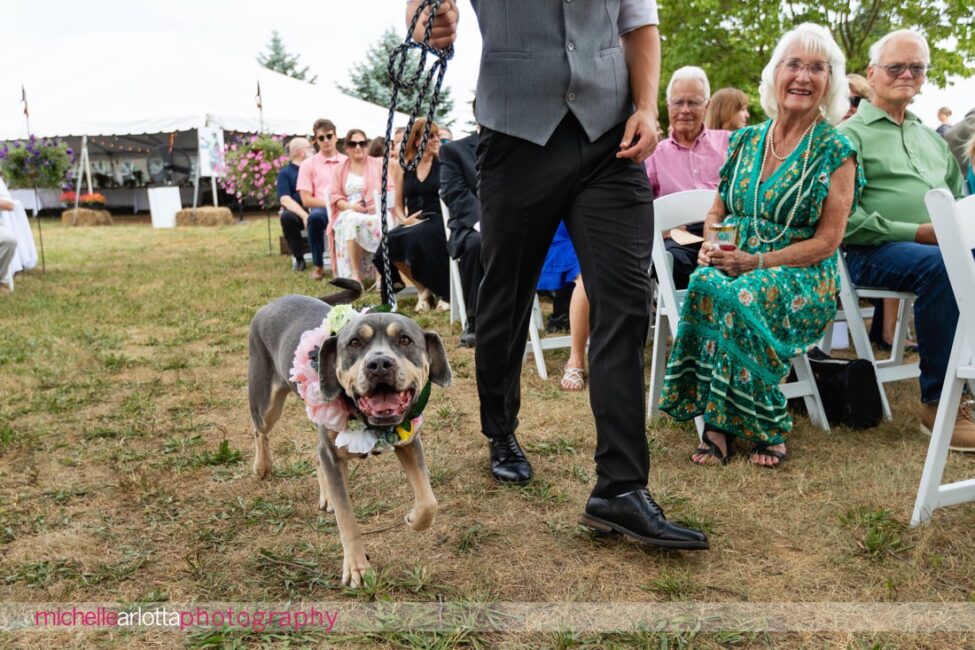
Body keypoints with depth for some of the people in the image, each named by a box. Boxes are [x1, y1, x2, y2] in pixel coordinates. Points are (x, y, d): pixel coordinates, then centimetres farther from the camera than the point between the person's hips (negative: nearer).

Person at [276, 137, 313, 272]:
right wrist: (304, 215, -24)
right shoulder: (285, 173, 6)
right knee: (287, 216, -36)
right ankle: (298, 258, -17)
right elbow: (285, 200, -9)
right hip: (297, 211, -2)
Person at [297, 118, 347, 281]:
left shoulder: (347, 162, 14)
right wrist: (329, 203, -13)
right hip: (321, 207, -1)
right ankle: (318, 266, -18)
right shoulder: (308, 164, 9)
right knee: (315, 216, -37)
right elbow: (306, 200, 1)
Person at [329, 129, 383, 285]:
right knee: (350, 220, -35)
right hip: (349, 213, 1)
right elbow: (335, 195, 11)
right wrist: (350, 206, -9)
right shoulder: (341, 169, 19)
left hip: (375, 214, -1)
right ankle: (354, 274, -36)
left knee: (354, 221, -35)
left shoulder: (379, 165, 13)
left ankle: (355, 274, -31)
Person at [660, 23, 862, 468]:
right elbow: (717, 211, 18)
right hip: (732, 266, 4)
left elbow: (827, 240, -5)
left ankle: (720, 425, -20)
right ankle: (721, 423, -23)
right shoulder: (745, 140, 13)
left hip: (802, 278, -3)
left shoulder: (836, 152, 1)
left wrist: (755, 262, -17)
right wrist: (710, 245, -6)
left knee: (740, 298, -36)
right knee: (704, 285, -32)